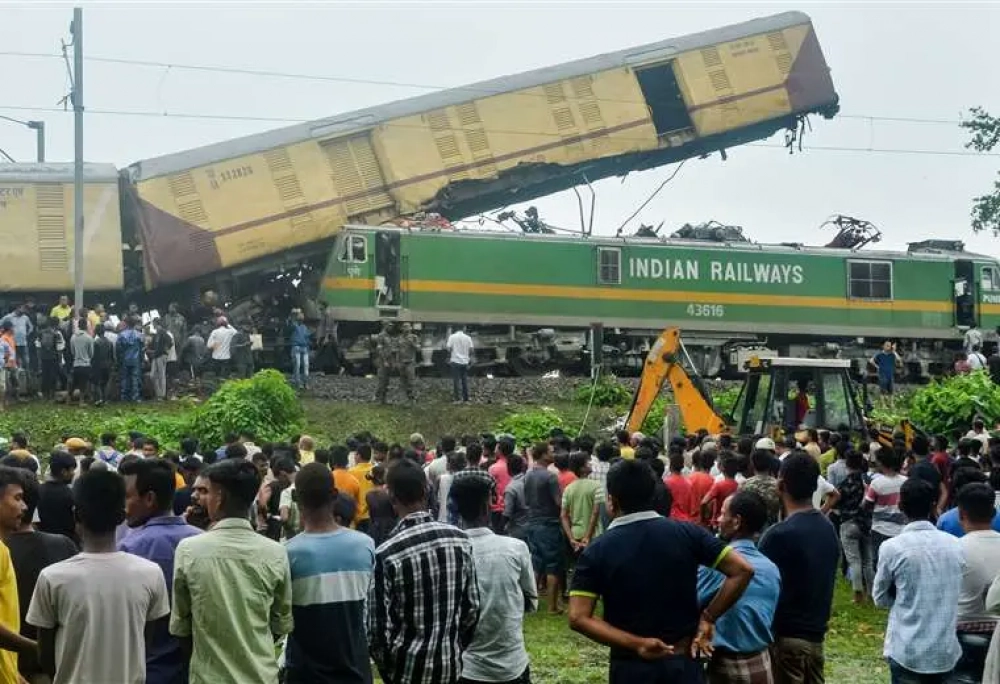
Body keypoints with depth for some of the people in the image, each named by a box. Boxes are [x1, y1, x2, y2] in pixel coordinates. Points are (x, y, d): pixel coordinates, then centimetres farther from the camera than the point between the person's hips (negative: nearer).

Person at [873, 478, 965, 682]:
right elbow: (957, 595, 14)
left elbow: (880, 599, 1)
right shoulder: (955, 545, 0)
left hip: (908, 651, -3)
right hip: (947, 651, 4)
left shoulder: (892, 548, -12)